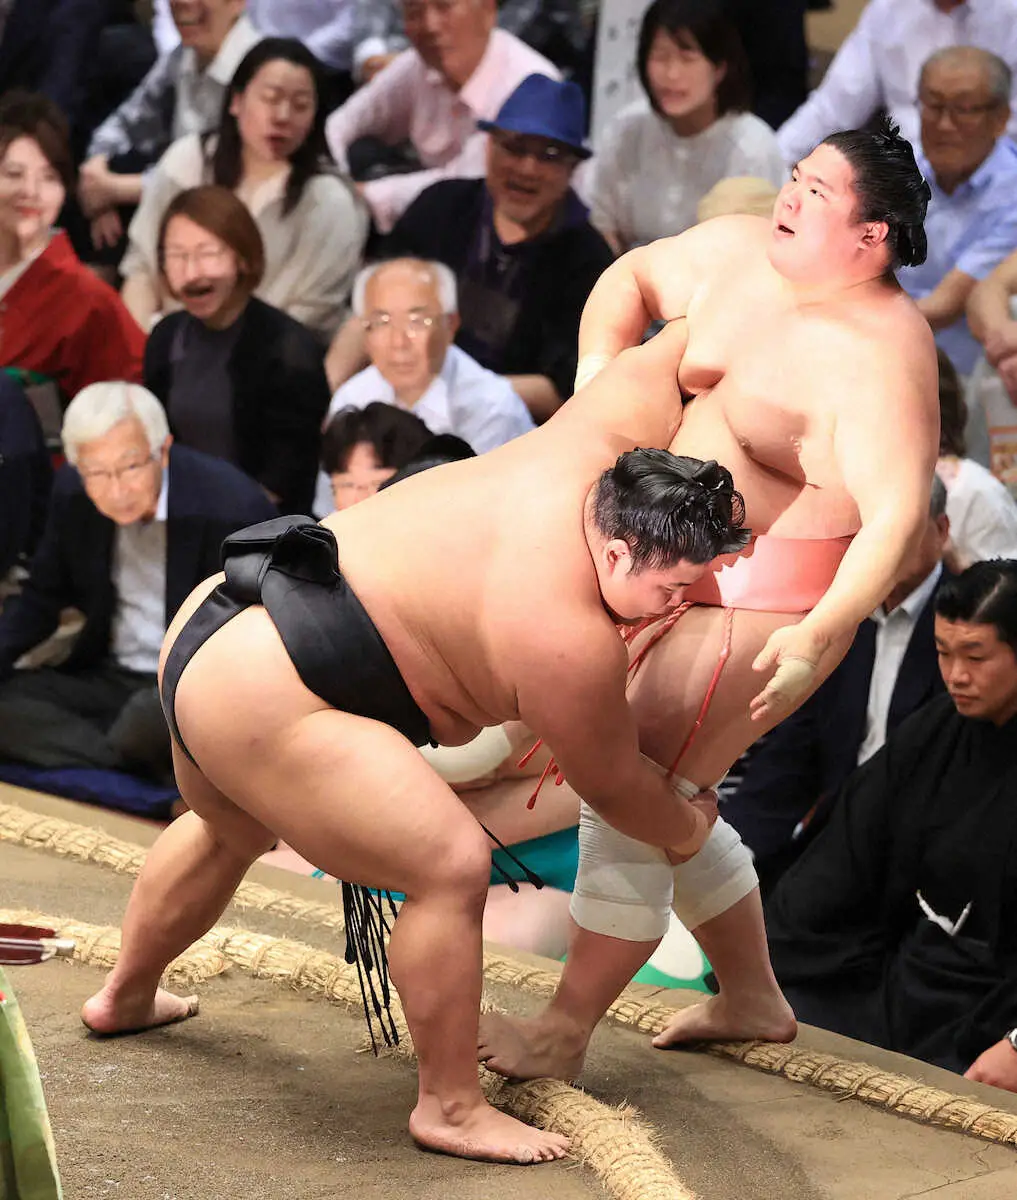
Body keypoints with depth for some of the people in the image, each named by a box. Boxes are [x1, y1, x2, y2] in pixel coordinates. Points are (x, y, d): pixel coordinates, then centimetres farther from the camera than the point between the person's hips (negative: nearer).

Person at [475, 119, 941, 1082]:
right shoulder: (738, 253, 0)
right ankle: (751, 1000, 33)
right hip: (687, 577, 9)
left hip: (771, 602, -9)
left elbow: (895, 519, -31)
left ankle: (563, 1036, -1)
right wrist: (597, 367, -2)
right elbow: (636, 277, 18)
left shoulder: (874, 353, -23)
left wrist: (816, 639, -44)